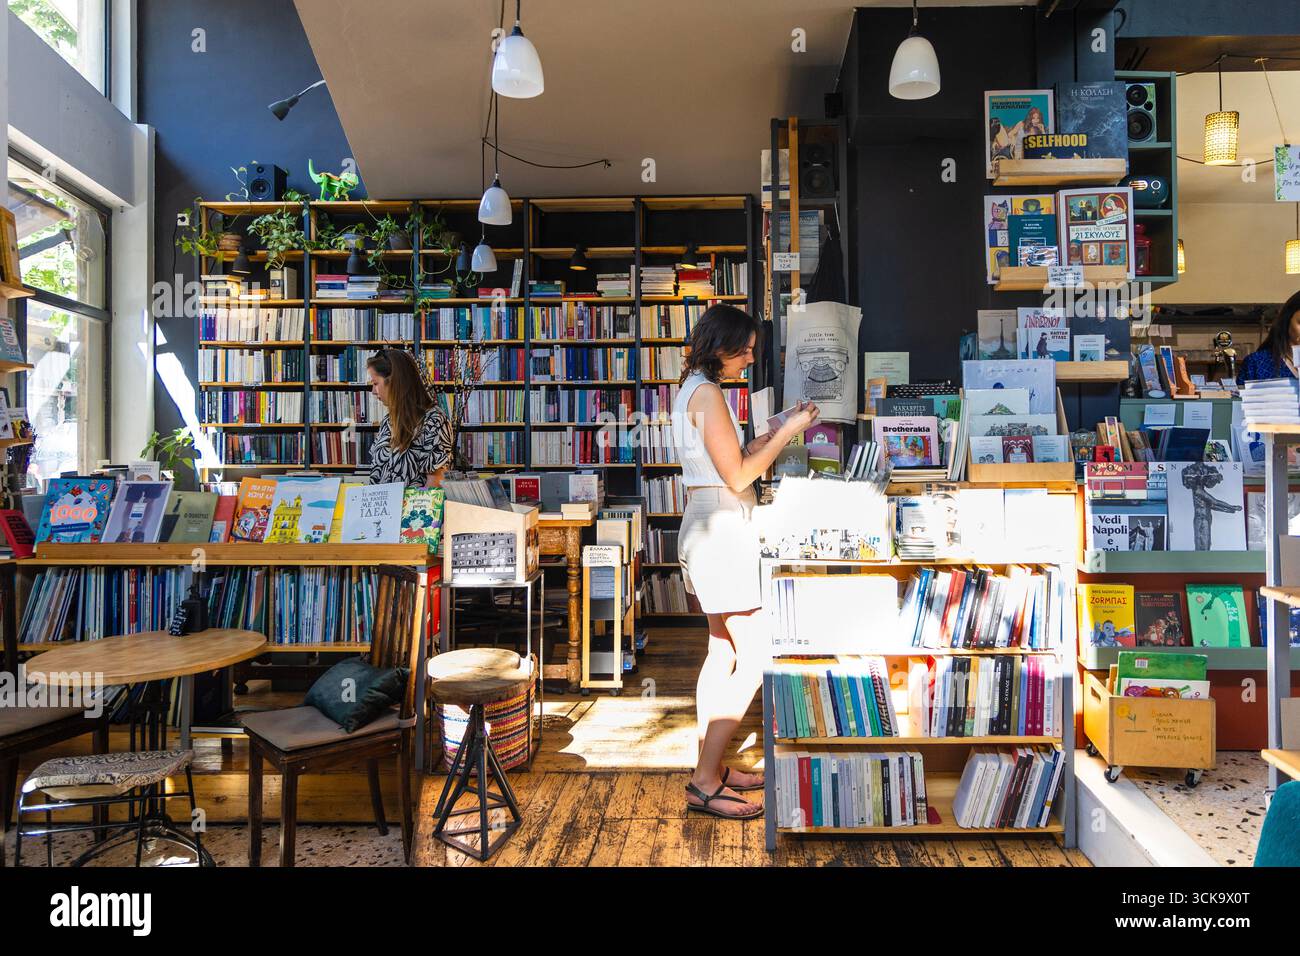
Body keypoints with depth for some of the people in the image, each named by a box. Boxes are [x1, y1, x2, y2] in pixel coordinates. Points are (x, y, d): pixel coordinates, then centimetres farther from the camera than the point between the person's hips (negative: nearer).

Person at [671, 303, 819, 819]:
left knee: (723, 651, 15)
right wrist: (787, 434, -8)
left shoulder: (692, 390, 15)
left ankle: (711, 768, 23)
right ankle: (705, 784, -2)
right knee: (754, 656, -7)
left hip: (708, 530, 11)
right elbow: (737, 476, -17)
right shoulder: (707, 393, -15)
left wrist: (776, 431, 13)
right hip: (720, 530, -11)